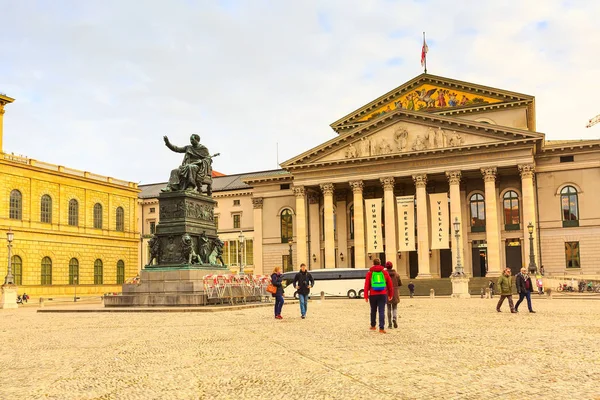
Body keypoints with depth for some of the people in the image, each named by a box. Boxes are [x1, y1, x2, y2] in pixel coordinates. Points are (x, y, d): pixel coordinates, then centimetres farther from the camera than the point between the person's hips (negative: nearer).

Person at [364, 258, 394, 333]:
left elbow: (366, 285, -5)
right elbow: (390, 284, 8)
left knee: (373, 310, 17)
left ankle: (373, 326, 29)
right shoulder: (385, 272, 5)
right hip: (383, 295, 0)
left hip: (373, 295, 0)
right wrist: (390, 295, 17)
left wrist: (366, 296, -4)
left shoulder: (370, 273, 1)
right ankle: (381, 328, -10)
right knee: (382, 311, -2)